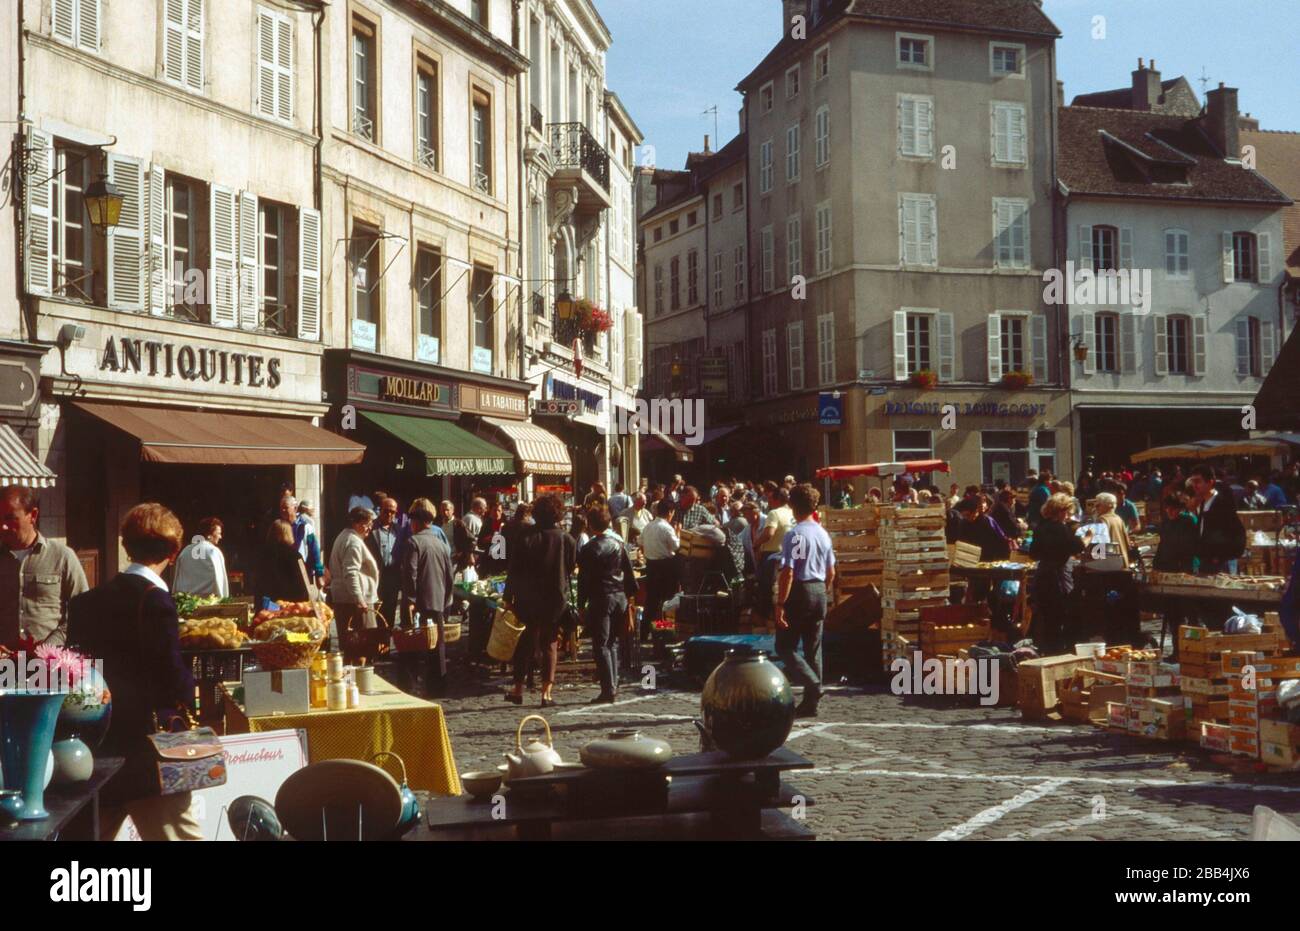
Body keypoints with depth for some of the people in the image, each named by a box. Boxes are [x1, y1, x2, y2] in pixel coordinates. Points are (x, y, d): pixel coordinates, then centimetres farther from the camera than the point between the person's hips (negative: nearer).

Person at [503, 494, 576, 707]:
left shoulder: (526, 540, -9)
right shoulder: (567, 540, -8)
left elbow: (514, 572, -5)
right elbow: (573, 568, 4)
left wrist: (509, 597, 3)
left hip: (530, 600, 0)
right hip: (557, 601, 0)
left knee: (527, 642, 15)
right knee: (549, 644, 9)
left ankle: (518, 688, 18)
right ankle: (546, 692, 2)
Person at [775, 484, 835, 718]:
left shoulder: (794, 535, -14)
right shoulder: (823, 534, 8)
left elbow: (788, 573, -18)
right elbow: (831, 572, 12)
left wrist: (780, 604, -16)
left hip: (799, 592, -7)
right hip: (819, 593, 7)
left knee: (785, 647, 2)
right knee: (813, 648, 10)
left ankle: (812, 684, -17)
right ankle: (811, 703, 12)